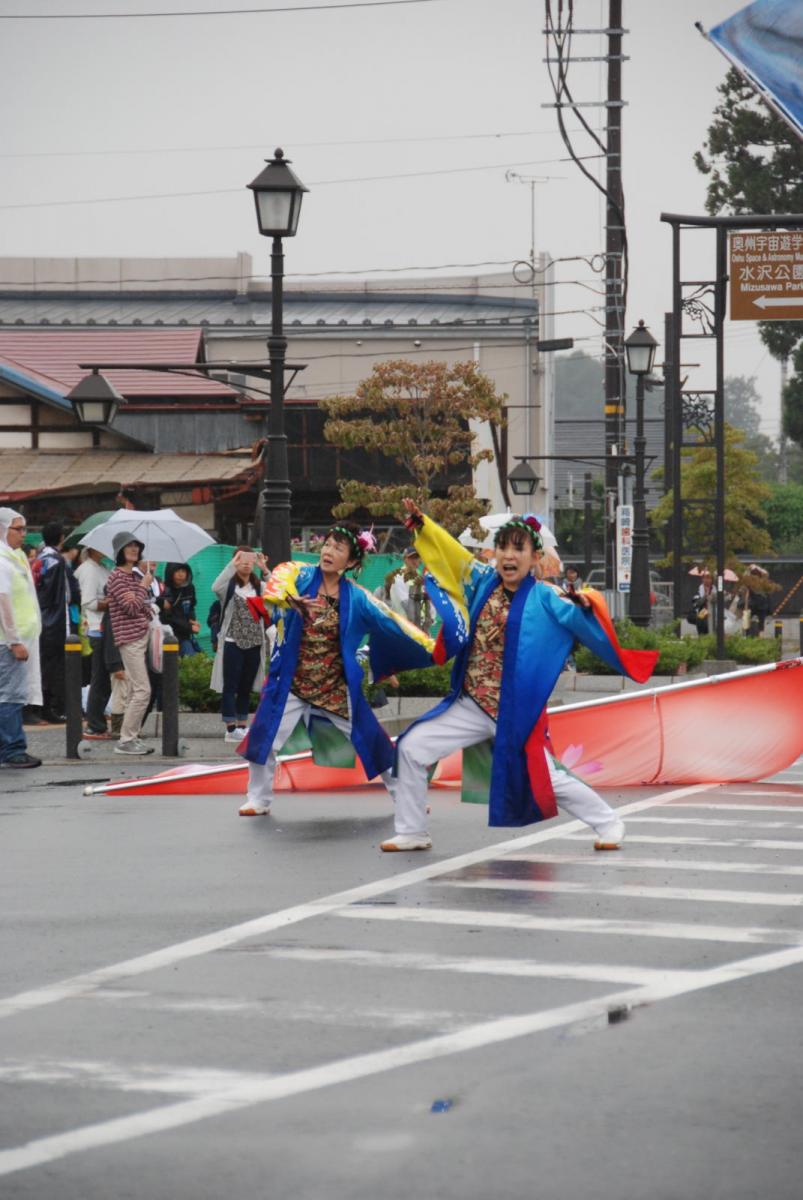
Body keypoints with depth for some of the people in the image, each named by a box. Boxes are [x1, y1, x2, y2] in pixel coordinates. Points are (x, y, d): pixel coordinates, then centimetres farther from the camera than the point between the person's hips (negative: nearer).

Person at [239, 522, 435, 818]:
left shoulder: (356, 597, -4)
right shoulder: (300, 575, -7)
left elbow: (394, 624, -3)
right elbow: (278, 582, -30)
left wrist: (432, 650, -9)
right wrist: (290, 599, -53)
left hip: (337, 686, 1)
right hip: (292, 681, -1)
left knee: (371, 740, 3)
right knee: (264, 736, -6)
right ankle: (258, 800, 13)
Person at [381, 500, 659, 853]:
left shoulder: (544, 599, -9)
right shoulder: (484, 582, 4)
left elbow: (580, 618, -20)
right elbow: (451, 553, 16)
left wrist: (586, 603, -41)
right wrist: (420, 523, 13)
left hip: (516, 712, -5)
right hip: (470, 706, 5)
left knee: (547, 778, -3)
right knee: (411, 749, -1)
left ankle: (608, 823, 21)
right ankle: (412, 833, 13)